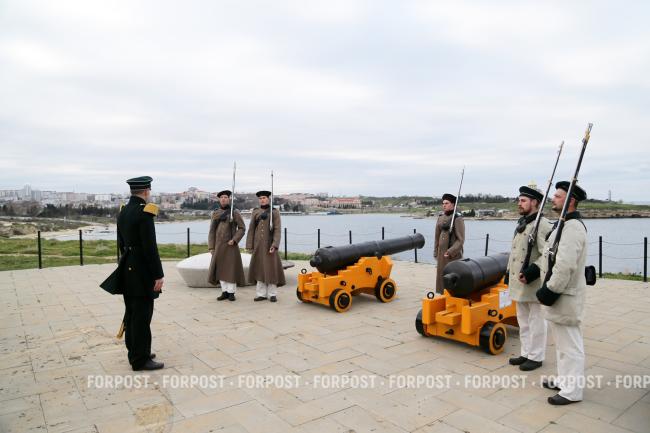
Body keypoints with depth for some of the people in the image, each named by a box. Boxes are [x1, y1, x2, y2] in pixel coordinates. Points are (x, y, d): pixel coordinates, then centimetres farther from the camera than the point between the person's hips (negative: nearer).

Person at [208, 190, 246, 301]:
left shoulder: (235, 212, -3)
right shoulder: (215, 214, 8)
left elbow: (242, 228, -5)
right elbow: (212, 231, 6)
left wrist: (234, 240, -17)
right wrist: (211, 247, 0)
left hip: (230, 245, -4)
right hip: (219, 246, 4)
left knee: (231, 269, -2)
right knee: (221, 269, 6)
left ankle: (231, 293, 8)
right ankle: (225, 292, 15)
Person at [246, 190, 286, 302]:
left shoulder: (275, 212, -1)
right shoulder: (255, 212, 7)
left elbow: (278, 229, -7)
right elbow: (251, 229, 7)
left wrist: (275, 245, -17)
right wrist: (250, 246, 2)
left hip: (269, 244, -3)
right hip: (258, 245, 3)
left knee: (271, 268, -1)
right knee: (259, 268, 5)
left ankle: (272, 294, 8)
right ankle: (261, 294, 12)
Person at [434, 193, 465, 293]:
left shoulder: (458, 218, -11)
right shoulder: (441, 218, 8)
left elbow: (460, 240, -13)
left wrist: (450, 252, -19)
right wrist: (436, 254, 12)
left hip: (454, 254, -6)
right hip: (442, 254, 6)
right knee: (441, 279, 9)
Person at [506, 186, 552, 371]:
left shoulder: (542, 224, -13)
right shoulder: (521, 223, 14)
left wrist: (531, 272, -25)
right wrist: (509, 272, 18)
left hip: (533, 285, -9)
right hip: (519, 284, 9)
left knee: (536, 321, 4)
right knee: (523, 320, 17)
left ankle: (536, 357, 16)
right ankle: (526, 353, 29)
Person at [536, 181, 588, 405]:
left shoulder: (573, 227, -19)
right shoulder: (564, 224, 14)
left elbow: (566, 266, -27)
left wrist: (550, 291, -20)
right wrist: (548, 290, 16)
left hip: (565, 297, -10)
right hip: (559, 295, 10)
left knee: (570, 344, 1)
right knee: (562, 343, 20)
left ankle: (572, 391, 12)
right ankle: (563, 380, 34)